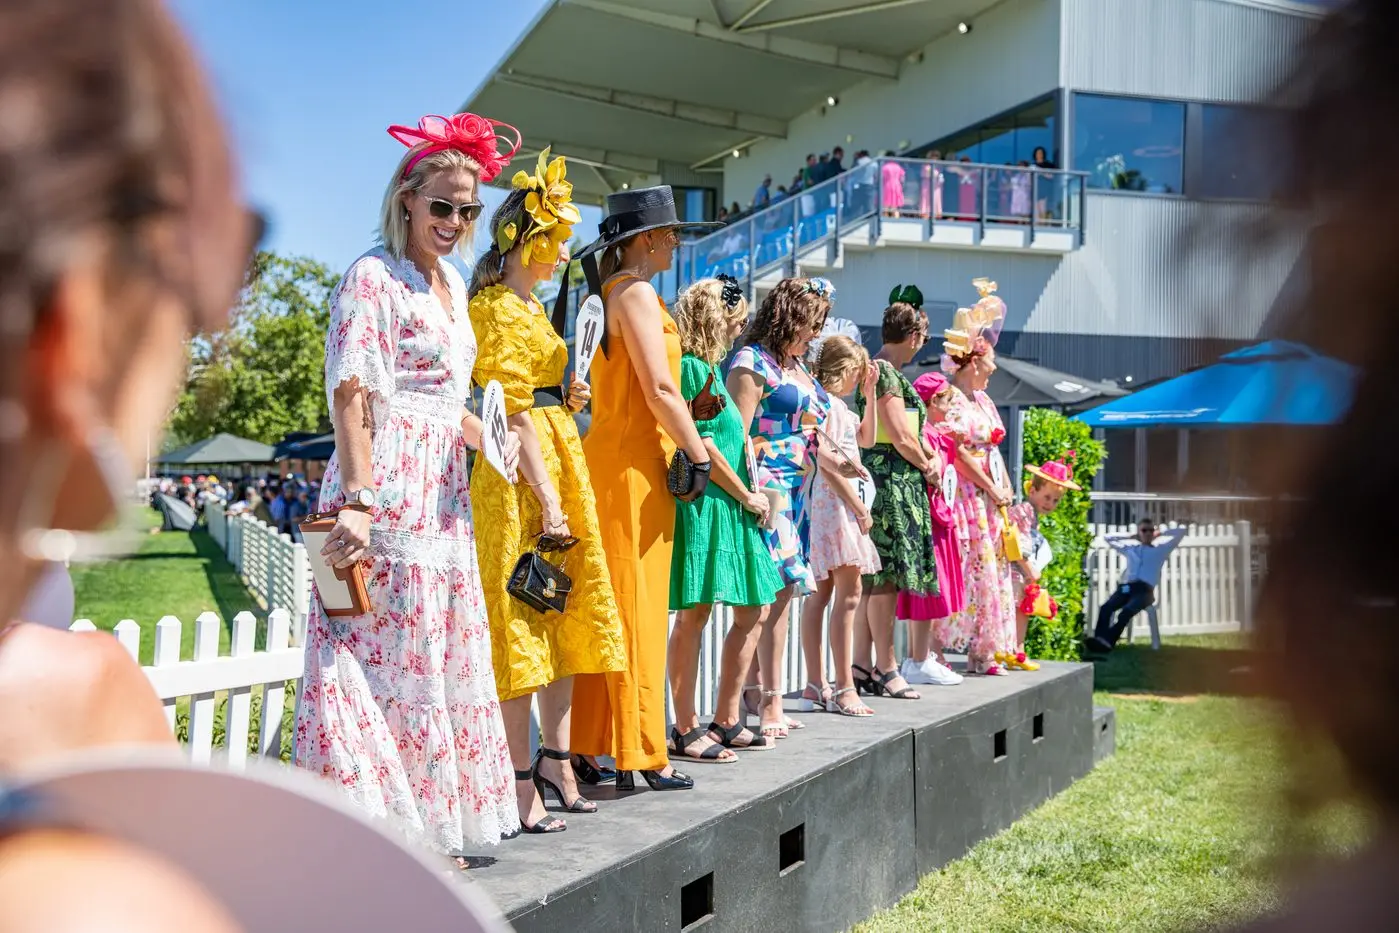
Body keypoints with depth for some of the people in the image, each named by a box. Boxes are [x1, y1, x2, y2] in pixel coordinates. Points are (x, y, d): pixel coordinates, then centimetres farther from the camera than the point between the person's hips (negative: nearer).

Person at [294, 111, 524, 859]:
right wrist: (356, 503, -25)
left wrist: (488, 437, 11)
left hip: (441, 500, 9)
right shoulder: (373, 277, -8)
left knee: (445, 659, 12)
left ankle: (428, 825, 23)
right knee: (390, 662, -6)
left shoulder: (450, 282, 18)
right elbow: (352, 394, -17)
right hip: (386, 496, -9)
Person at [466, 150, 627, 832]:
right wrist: (548, 499, -21)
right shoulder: (499, 306, -11)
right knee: (523, 620, -6)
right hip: (520, 473, -10)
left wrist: (565, 398, 10)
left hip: (561, 460, 10)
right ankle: (522, 782, 0)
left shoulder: (527, 305, 19)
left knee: (567, 614, 12)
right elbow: (512, 411, -18)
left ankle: (555, 758, 21)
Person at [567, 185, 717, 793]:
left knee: (615, 607, 11)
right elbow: (659, 390, -17)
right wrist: (698, 455, -9)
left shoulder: (607, 292, 18)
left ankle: (592, 745, 16)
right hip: (635, 462, -9)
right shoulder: (636, 292, -10)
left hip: (611, 456, 9)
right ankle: (642, 755, -1)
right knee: (639, 608, -6)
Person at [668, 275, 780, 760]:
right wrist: (747, 496, -7)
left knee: (751, 611, 11)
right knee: (693, 614, -6)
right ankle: (686, 729, 0)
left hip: (730, 507, 10)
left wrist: (751, 494, 11)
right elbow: (701, 446, -14)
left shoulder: (711, 367, 20)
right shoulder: (691, 367, -9)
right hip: (702, 503, -10)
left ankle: (726, 721, 18)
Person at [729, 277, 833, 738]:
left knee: (779, 590, 7)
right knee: (776, 589, -11)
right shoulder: (752, 363, -7)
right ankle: (770, 700, -7)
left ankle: (755, 688, 13)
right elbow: (739, 434, -13)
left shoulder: (797, 364, 20)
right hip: (768, 488, -9)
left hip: (797, 492, 9)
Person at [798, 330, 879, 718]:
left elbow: (866, 438, 31)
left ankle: (815, 685, 13)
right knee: (848, 595, -11)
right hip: (833, 502, -11)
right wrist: (860, 508, -16)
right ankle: (844, 688, -11)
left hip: (839, 503, 11)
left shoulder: (838, 405, 19)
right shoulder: (825, 402, -11)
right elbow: (828, 462, -18)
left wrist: (870, 393, 24)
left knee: (820, 594, 9)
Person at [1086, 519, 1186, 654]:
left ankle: (1107, 642, -49)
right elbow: (1107, 537, 40)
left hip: (1144, 590, -3)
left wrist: (1160, 534, 28)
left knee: (1126, 612, -35)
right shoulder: (1130, 549, 31)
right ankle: (1098, 640, -46)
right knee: (1105, 608, -30)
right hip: (1125, 587, 3)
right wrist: (1130, 536, 37)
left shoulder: (1161, 549, 23)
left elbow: (1181, 530, 21)